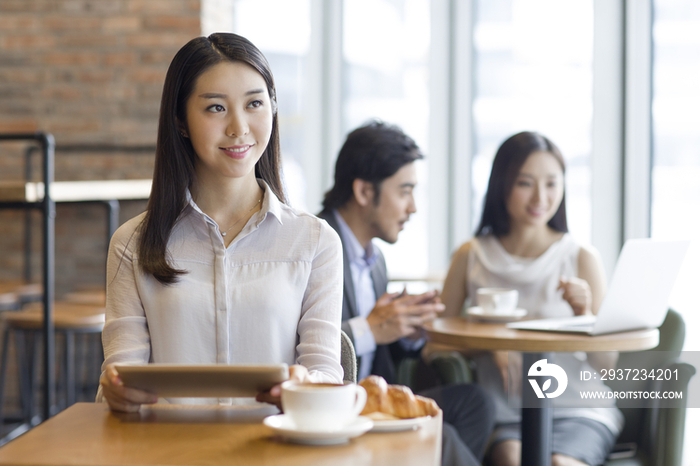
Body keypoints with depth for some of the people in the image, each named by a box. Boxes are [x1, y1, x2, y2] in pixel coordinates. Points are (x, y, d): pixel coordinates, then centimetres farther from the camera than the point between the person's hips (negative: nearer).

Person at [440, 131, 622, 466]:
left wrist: (583, 312, -15)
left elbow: (606, 363, 2)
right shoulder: (470, 257, 7)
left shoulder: (582, 259, 4)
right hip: (502, 413, 0)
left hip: (577, 412, 0)